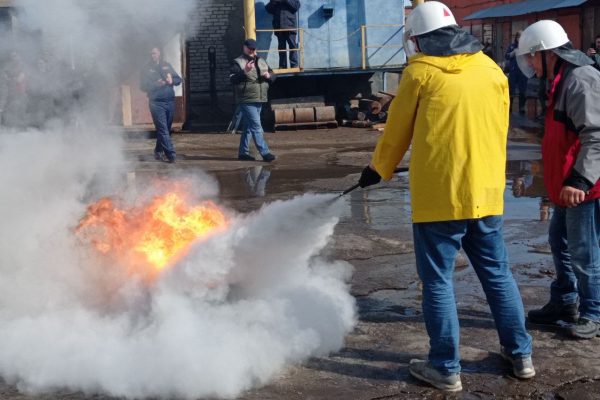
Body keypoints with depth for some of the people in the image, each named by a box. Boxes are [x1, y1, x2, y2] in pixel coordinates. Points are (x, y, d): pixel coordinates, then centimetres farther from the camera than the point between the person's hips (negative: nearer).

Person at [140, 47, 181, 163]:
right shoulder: (147, 69, 3)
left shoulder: (167, 65, 14)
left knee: (166, 129, 10)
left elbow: (178, 79, 13)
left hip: (170, 101, 4)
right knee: (163, 129, -11)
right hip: (156, 103, -4)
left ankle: (158, 152, 25)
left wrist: (172, 80, -9)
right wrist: (157, 84, -17)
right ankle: (170, 154, -16)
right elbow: (143, 86, -4)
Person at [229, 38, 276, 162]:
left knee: (249, 127, 13)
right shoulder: (237, 62, -4)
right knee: (256, 127, -10)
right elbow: (232, 79, -16)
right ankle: (265, 153, -11)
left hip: (259, 100, 7)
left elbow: (273, 76, 19)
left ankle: (243, 152, 21)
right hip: (246, 101, -7)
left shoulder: (261, 61, 16)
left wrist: (269, 76, -5)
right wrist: (244, 71, -30)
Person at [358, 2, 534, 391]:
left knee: (438, 281, 5)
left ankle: (446, 368, 10)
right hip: (486, 193, 5)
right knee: (498, 274, 16)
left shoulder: (421, 72, -4)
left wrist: (378, 170, 19)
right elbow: (500, 130, 15)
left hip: (438, 195, -5)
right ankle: (521, 355, 25)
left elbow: (397, 132, 3)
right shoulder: (492, 70, 8)